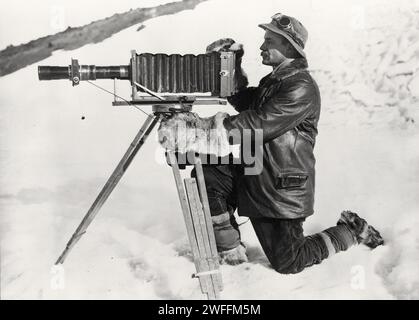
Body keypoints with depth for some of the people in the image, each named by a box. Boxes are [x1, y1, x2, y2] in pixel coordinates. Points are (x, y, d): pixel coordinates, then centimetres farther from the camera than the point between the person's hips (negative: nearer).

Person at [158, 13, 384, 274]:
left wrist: (207, 127, -31)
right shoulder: (273, 80, 10)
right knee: (207, 175, -14)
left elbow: (259, 124, -27)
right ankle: (231, 250, 2)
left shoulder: (302, 88, -19)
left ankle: (352, 231, 25)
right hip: (254, 177, 8)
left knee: (287, 263, 2)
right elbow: (244, 102, 22)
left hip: (285, 190, -8)